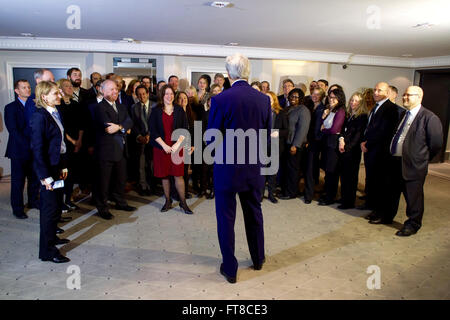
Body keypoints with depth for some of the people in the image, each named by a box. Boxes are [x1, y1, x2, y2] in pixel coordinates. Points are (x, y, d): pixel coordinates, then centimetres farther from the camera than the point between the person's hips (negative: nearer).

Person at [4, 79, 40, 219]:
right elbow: (13, 131, -11)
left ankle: (33, 201, 31)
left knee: (35, 178, 13)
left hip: (34, 150, 4)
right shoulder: (11, 108, -4)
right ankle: (17, 208, 17)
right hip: (19, 151, -4)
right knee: (18, 181, 5)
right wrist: (29, 145, -18)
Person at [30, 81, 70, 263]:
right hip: (47, 169, -9)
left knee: (56, 205, 19)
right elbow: (38, 149, -19)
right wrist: (45, 176, -20)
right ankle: (47, 251, 12)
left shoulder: (55, 113, 10)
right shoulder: (39, 117, -17)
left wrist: (63, 166, 12)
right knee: (50, 208, 0)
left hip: (57, 167, 9)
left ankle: (51, 237, 37)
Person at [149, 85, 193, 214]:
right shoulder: (156, 111, 5)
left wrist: (177, 144, -10)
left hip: (177, 147, 0)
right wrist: (164, 145, -9)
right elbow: (153, 131, -1)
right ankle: (168, 201, 17)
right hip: (161, 147, 1)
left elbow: (185, 129, 3)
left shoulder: (179, 110, 6)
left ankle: (183, 202, 6)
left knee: (178, 174, -3)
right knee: (164, 175, 5)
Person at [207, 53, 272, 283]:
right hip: (254, 169, 4)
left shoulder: (220, 100, -16)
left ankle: (230, 269, 20)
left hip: (227, 168, -4)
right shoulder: (263, 99, -3)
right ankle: (258, 259, 38)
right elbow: (267, 134, 3)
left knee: (226, 218, 9)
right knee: (254, 214, 21)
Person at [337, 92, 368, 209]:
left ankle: (349, 202, 8)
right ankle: (343, 198, 23)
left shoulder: (362, 116, -6)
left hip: (353, 150, -6)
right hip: (343, 150, 6)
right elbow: (343, 129, 12)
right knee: (343, 174, 11)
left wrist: (347, 147, -12)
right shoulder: (347, 115, 14)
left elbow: (358, 135, -10)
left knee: (350, 176, 0)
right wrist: (341, 139, -8)